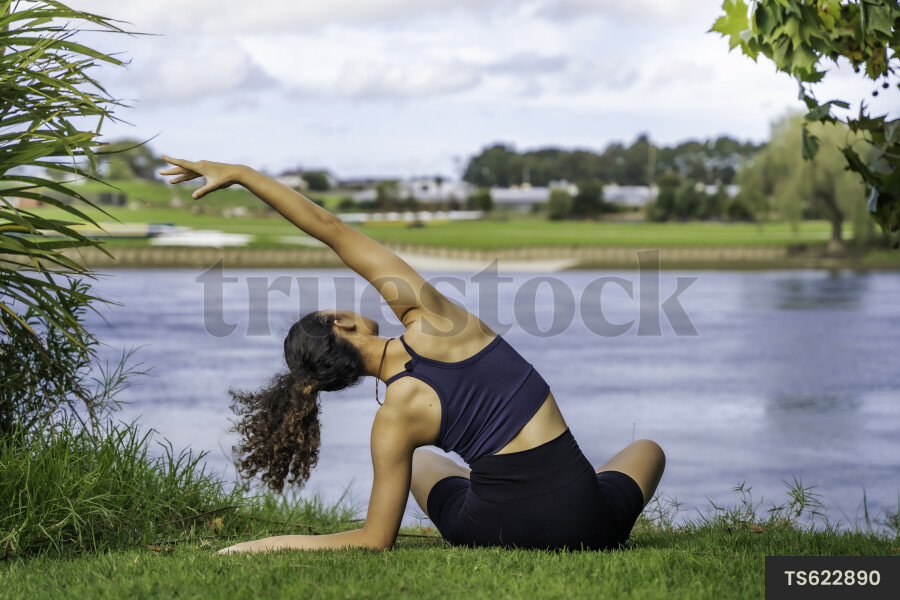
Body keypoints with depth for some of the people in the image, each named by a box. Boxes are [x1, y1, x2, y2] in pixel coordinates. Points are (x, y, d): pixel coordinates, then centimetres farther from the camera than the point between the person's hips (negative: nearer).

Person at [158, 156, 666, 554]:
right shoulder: (427, 318, -11)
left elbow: (376, 540, -10)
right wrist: (238, 173, -3)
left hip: (490, 527, 1)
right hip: (584, 523, -1)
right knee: (647, 449, 37)